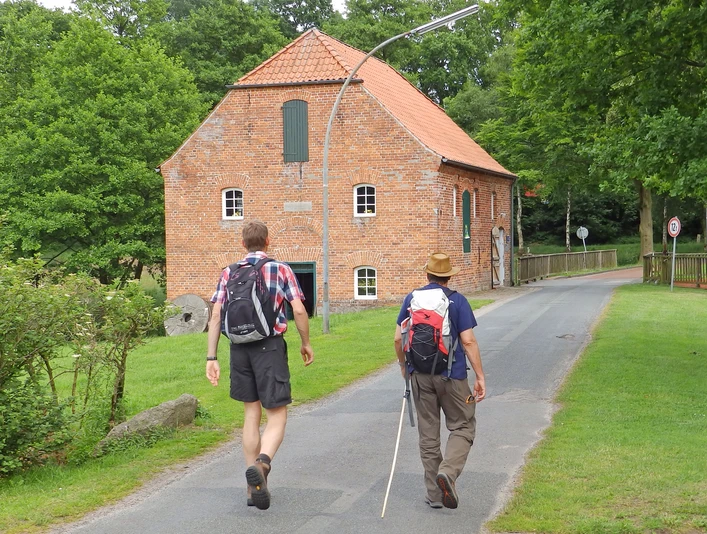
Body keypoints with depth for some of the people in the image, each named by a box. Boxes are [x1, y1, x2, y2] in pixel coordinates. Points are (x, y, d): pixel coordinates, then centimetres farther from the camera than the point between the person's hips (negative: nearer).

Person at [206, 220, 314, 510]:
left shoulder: (228, 273, 9)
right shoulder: (280, 269, 0)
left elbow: (216, 316, 2)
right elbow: (298, 310, -7)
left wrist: (211, 357, 4)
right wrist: (306, 344, 7)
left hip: (239, 347, 4)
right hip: (270, 346, -4)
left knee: (251, 414, 14)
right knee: (277, 416, 0)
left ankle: (254, 487, 16)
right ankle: (261, 463, -29)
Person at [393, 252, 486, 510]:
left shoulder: (411, 299, 4)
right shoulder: (457, 301, -5)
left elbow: (398, 338, 3)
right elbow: (468, 341, -11)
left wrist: (403, 365, 20)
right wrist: (480, 376, -7)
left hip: (420, 374, 3)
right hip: (451, 375, -3)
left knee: (428, 433, 11)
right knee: (462, 426, 9)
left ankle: (435, 493, 14)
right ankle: (448, 471, -16)